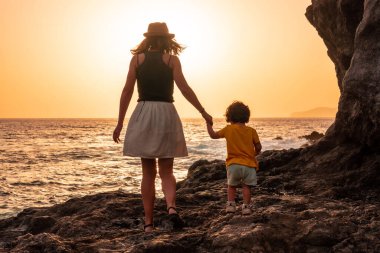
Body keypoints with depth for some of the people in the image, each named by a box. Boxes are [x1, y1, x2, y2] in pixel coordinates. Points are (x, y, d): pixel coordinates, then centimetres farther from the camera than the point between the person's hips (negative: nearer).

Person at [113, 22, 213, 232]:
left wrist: (120, 123, 6)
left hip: (143, 115, 1)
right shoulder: (171, 59, 3)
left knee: (148, 172, 8)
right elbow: (184, 89, -7)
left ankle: (148, 222, 5)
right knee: (166, 171, 7)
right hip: (166, 114, -1)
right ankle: (171, 207, -20)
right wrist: (203, 112, 1)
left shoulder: (137, 58, 6)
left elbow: (127, 91, 2)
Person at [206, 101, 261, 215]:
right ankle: (246, 206, 1)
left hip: (233, 164, 0)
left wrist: (209, 124, 22)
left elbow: (213, 135, 8)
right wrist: (255, 153, 22)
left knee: (231, 185, 17)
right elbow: (258, 147, 1)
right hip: (249, 164, 0)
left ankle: (230, 204, 10)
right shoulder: (251, 131, 1)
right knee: (246, 186, 6)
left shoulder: (228, 129, 1)